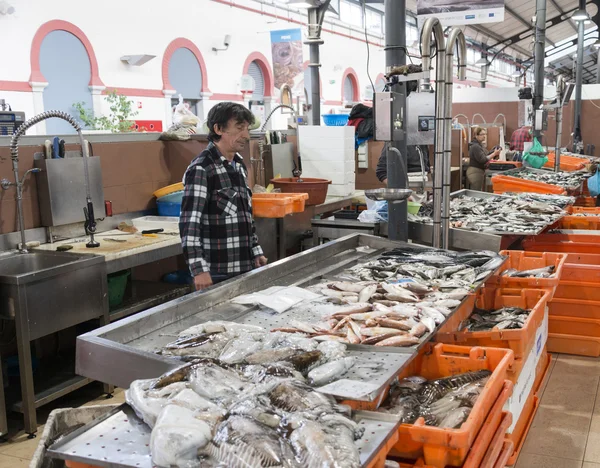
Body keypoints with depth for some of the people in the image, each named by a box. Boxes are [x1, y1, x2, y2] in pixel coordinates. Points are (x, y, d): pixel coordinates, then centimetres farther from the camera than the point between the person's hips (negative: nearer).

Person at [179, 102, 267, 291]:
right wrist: (199, 270, -24)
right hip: (217, 273, -8)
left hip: (245, 268, 8)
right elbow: (189, 223, -19)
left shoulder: (239, 166, 12)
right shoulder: (201, 169, -14)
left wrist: (256, 252, 18)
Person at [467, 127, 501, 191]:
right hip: (475, 172, -10)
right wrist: (494, 154, -21)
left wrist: (495, 155, 0)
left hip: (479, 172, 10)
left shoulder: (480, 145, 16)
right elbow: (482, 160, -21)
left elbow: (485, 156, 16)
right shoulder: (475, 146, -16)